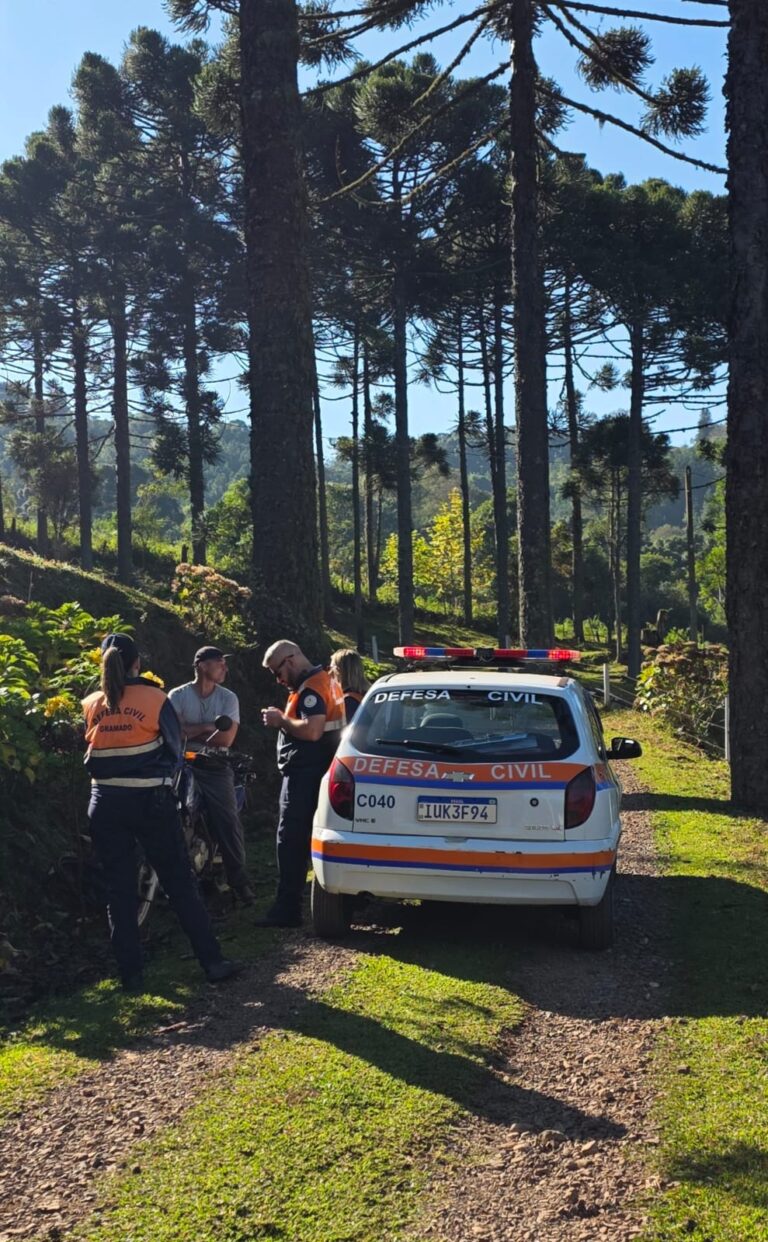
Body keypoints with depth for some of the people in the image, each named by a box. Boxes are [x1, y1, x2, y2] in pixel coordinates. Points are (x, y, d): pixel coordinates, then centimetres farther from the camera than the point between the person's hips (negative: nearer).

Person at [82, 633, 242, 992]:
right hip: (150, 801, -2)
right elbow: (175, 749, 2)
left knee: (119, 889, 10)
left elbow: (90, 753, 8)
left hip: (106, 805, 3)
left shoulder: (90, 705, 2)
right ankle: (212, 962, 6)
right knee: (180, 883, 4)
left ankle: (131, 973, 12)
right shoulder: (154, 699, -6)